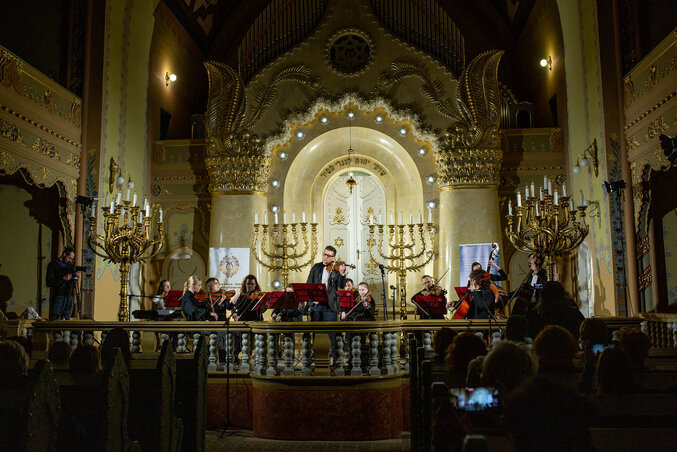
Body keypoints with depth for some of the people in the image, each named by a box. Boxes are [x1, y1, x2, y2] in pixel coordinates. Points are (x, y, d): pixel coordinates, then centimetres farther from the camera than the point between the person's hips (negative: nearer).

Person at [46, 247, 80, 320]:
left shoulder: (70, 266, 17)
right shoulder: (53, 265, 2)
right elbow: (49, 283, -6)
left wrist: (75, 276, -3)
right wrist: (63, 279, -16)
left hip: (69, 297, 5)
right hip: (58, 297, -5)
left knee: (66, 319, 3)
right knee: (54, 321, -8)